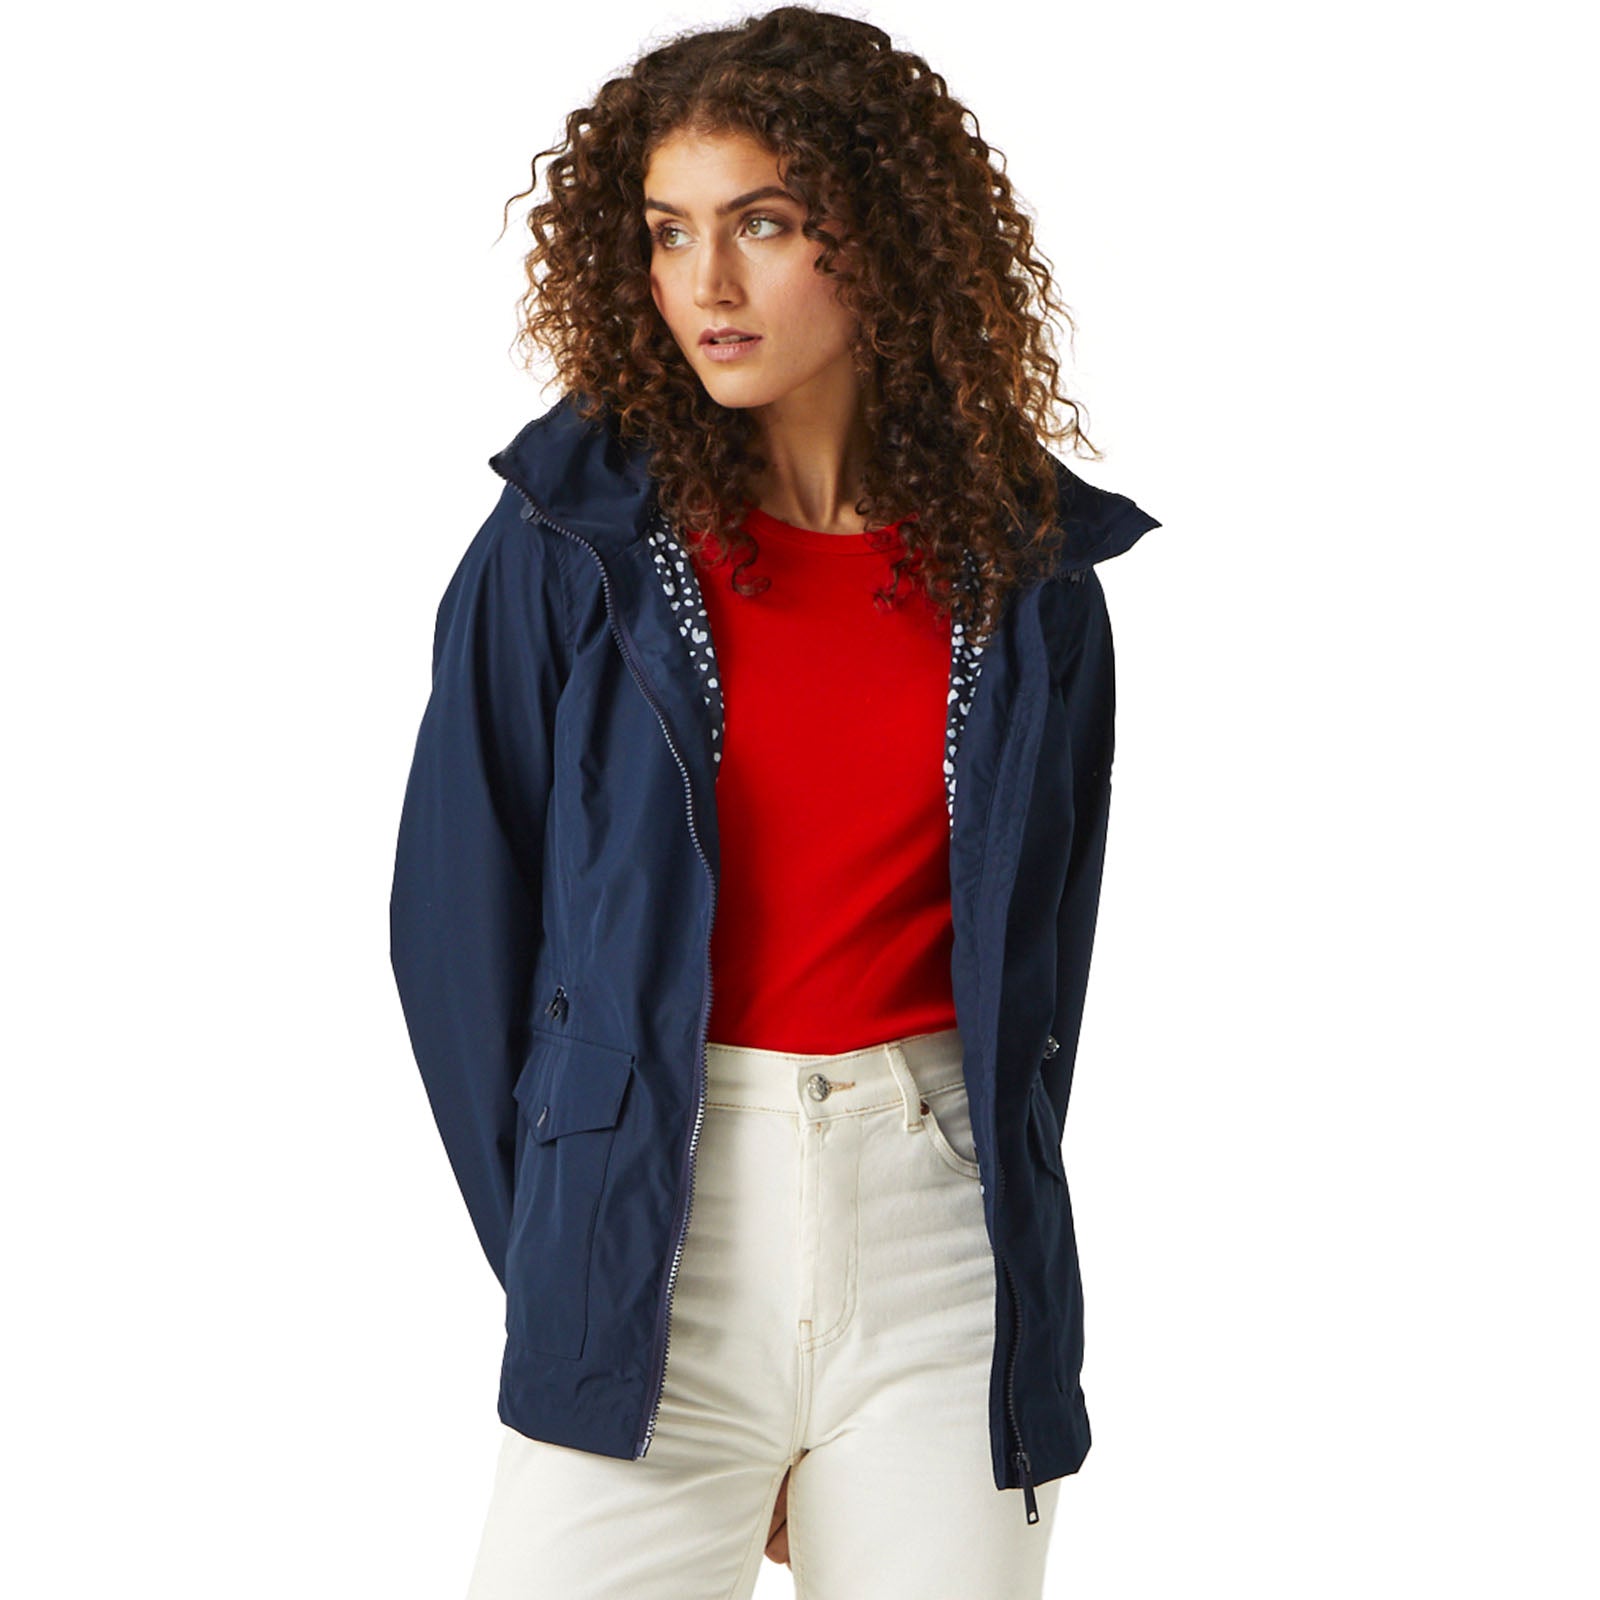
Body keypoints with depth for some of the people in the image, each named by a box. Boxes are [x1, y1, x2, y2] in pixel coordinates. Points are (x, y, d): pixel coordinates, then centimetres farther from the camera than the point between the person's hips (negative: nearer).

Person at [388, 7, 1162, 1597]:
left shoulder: (1023, 573, 3)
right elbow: (457, 925, 1)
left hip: (943, 1224, 2)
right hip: (661, 1217, -1)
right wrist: (555, 1254, 1)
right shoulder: (567, 554, -3)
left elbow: (1040, 965, 10)